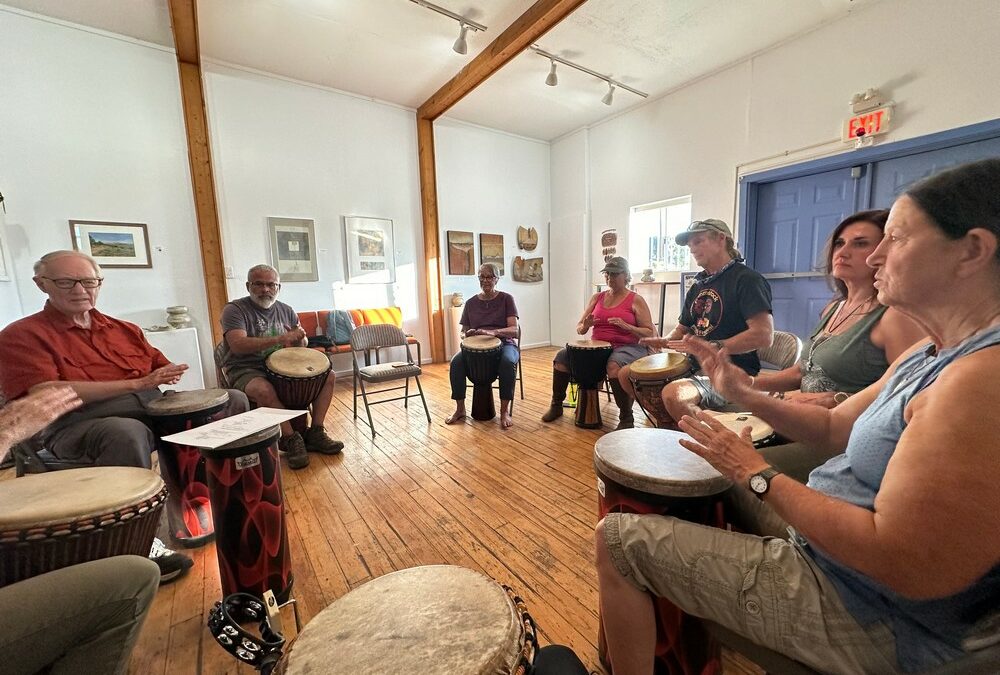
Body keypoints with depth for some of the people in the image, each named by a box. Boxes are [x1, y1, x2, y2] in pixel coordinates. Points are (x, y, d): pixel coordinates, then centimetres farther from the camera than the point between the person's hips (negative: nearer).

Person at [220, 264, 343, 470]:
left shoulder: (286, 311, 11)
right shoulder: (234, 310, -6)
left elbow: (302, 346, 13)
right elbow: (238, 346, -22)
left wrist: (300, 339, -12)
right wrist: (280, 339, -30)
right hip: (246, 370, -5)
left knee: (329, 375, -9)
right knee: (264, 390, -39)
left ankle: (315, 433, -7)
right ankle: (291, 438, -19)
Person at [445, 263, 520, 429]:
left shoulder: (506, 299, 1)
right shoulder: (471, 303, 11)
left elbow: (514, 329, -9)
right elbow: (463, 331, 15)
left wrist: (493, 332, -29)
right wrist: (466, 335, -11)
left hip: (504, 343, -2)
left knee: (508, 362, -37)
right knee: (456, 361, -27)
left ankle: (505, 410, -22)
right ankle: (460, 409, -11)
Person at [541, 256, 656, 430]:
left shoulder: (636, 300, 0)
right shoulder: (597, 297, 13)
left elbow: (650, 334, -5)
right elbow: (579, 329, 12)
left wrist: (626, 326, -21)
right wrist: (585, 325, -12)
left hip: (627, 347, -4)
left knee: (614, 365, -39)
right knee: (562, 356, -15)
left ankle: (626, 419, -23)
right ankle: (556, 405, 1)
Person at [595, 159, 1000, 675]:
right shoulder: (929, 356, 3)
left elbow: (907, 566, -31)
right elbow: (835, 427, 11)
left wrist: (757, 475, -21)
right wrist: (743, 394, -3)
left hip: (860, 615, -9)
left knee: (617, 537, -10)